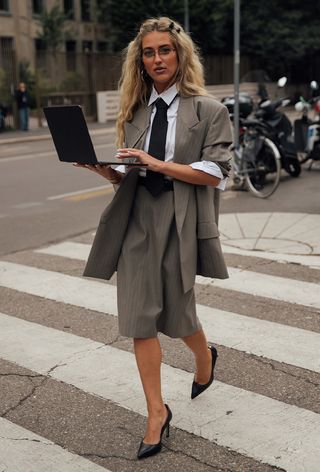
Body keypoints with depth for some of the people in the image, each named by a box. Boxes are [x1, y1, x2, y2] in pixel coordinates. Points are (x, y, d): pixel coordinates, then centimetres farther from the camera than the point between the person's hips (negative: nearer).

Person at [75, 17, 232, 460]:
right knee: (139, 318, 0)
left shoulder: (208, 110, -2)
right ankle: (157, 412, 13)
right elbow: (127, 176, 14)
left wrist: (159, 164, -18)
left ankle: (205, 355, 44)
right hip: (137, 220, 4)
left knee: (175, 313, 8)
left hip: (181, 222, -4)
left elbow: (214, 174, -10)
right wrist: (103, 169, -8)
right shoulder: (134, 111, 12)